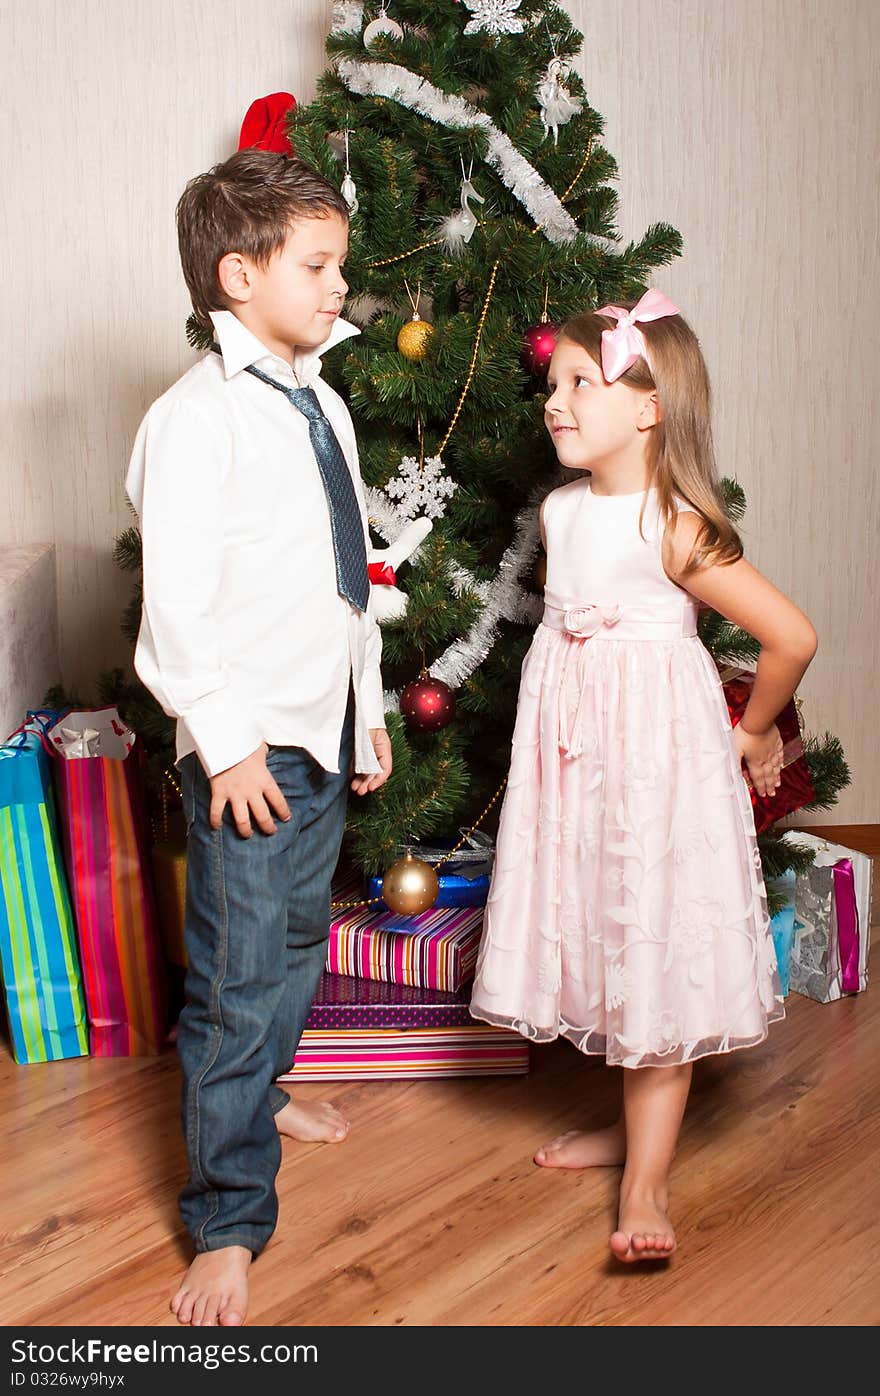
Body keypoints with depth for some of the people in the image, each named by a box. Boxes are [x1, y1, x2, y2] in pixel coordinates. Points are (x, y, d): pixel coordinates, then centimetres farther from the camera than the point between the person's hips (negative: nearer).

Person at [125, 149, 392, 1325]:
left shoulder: (322, 406, 11)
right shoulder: (197, 418, -15)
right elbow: (176, 605, -18)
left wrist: (368, 710, 17)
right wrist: (226, 743, -18)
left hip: (327, 729, 8)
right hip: (252, 745, -8)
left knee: (297, 939, 22)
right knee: (240, 976, -3)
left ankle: (255, 1091, 47)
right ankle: (228, 1224, 10)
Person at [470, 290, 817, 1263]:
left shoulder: (676, 528, -18)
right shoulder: (559, 513, 3)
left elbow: (791, 637, -17)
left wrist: (754, 733, -3)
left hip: (657, 752, -7)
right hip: (573, 754, 7)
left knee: (659, 956, 0)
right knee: (603, 947, 15)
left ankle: (646, 1182, 8)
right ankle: (633, 1123, 34)